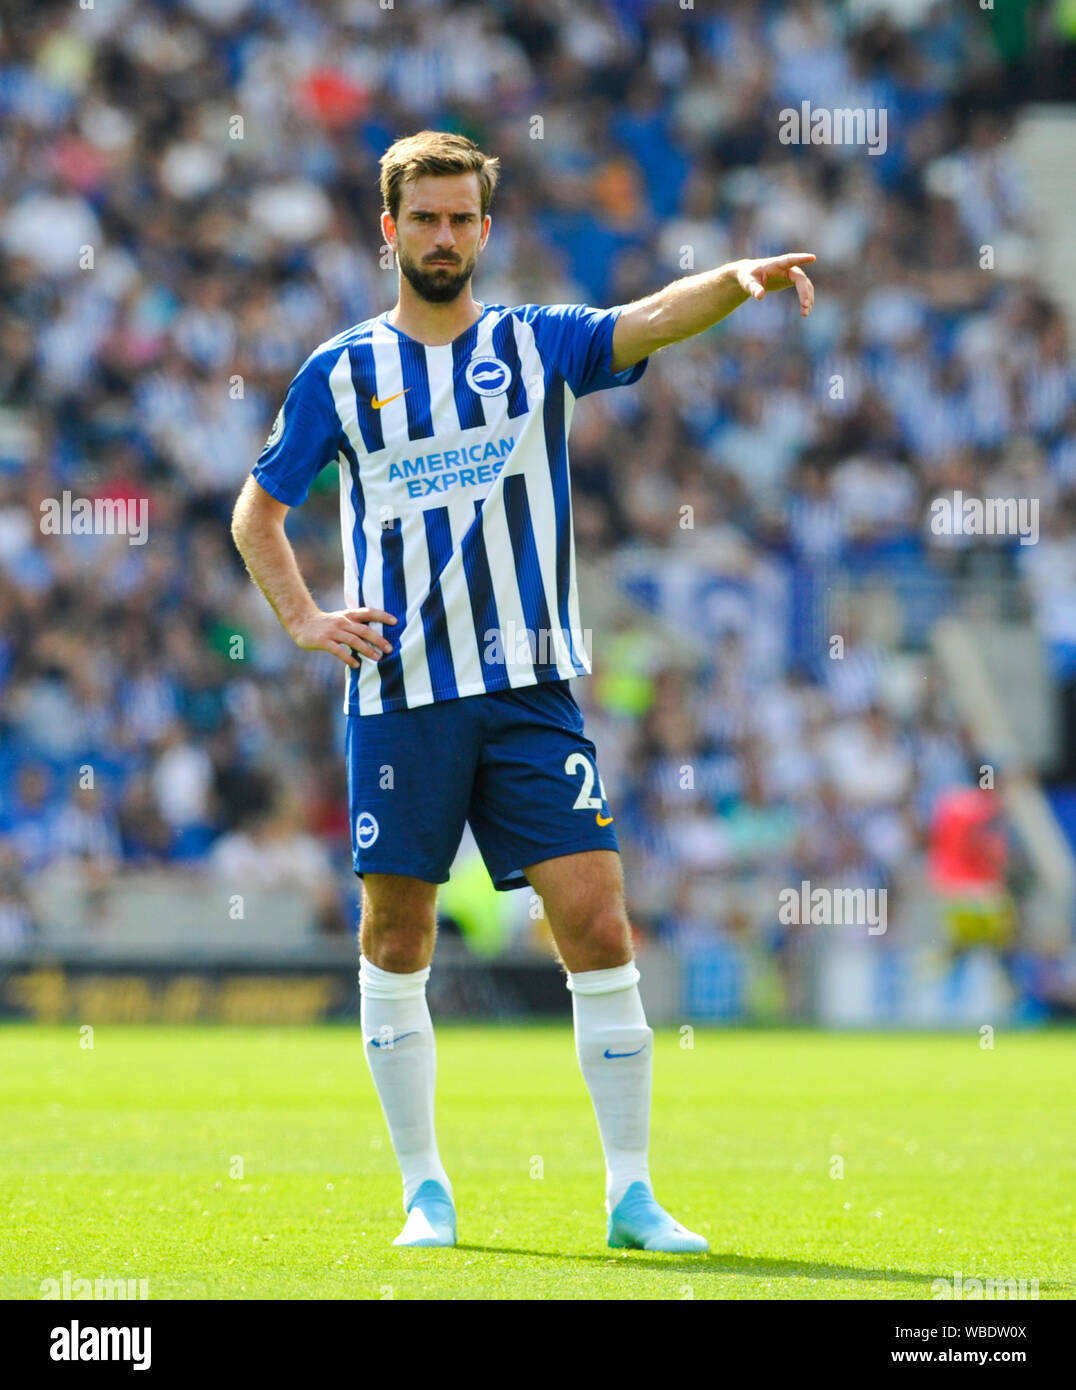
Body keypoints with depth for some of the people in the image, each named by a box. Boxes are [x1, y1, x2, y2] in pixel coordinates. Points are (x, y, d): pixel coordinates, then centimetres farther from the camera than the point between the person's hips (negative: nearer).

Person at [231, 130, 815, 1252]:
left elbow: (655, 319, -13)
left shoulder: (539, 344, 6)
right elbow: (257, 511, 15)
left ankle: (631, 1196, -3)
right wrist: (305, 620, -1)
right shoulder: (342, 372, 6)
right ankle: (424, 1188, 16)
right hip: (399, 695, 0)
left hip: (530, 692, 0)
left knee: (596, 924, -8)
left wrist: (740, 278, -33)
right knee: (396, 937, 3)